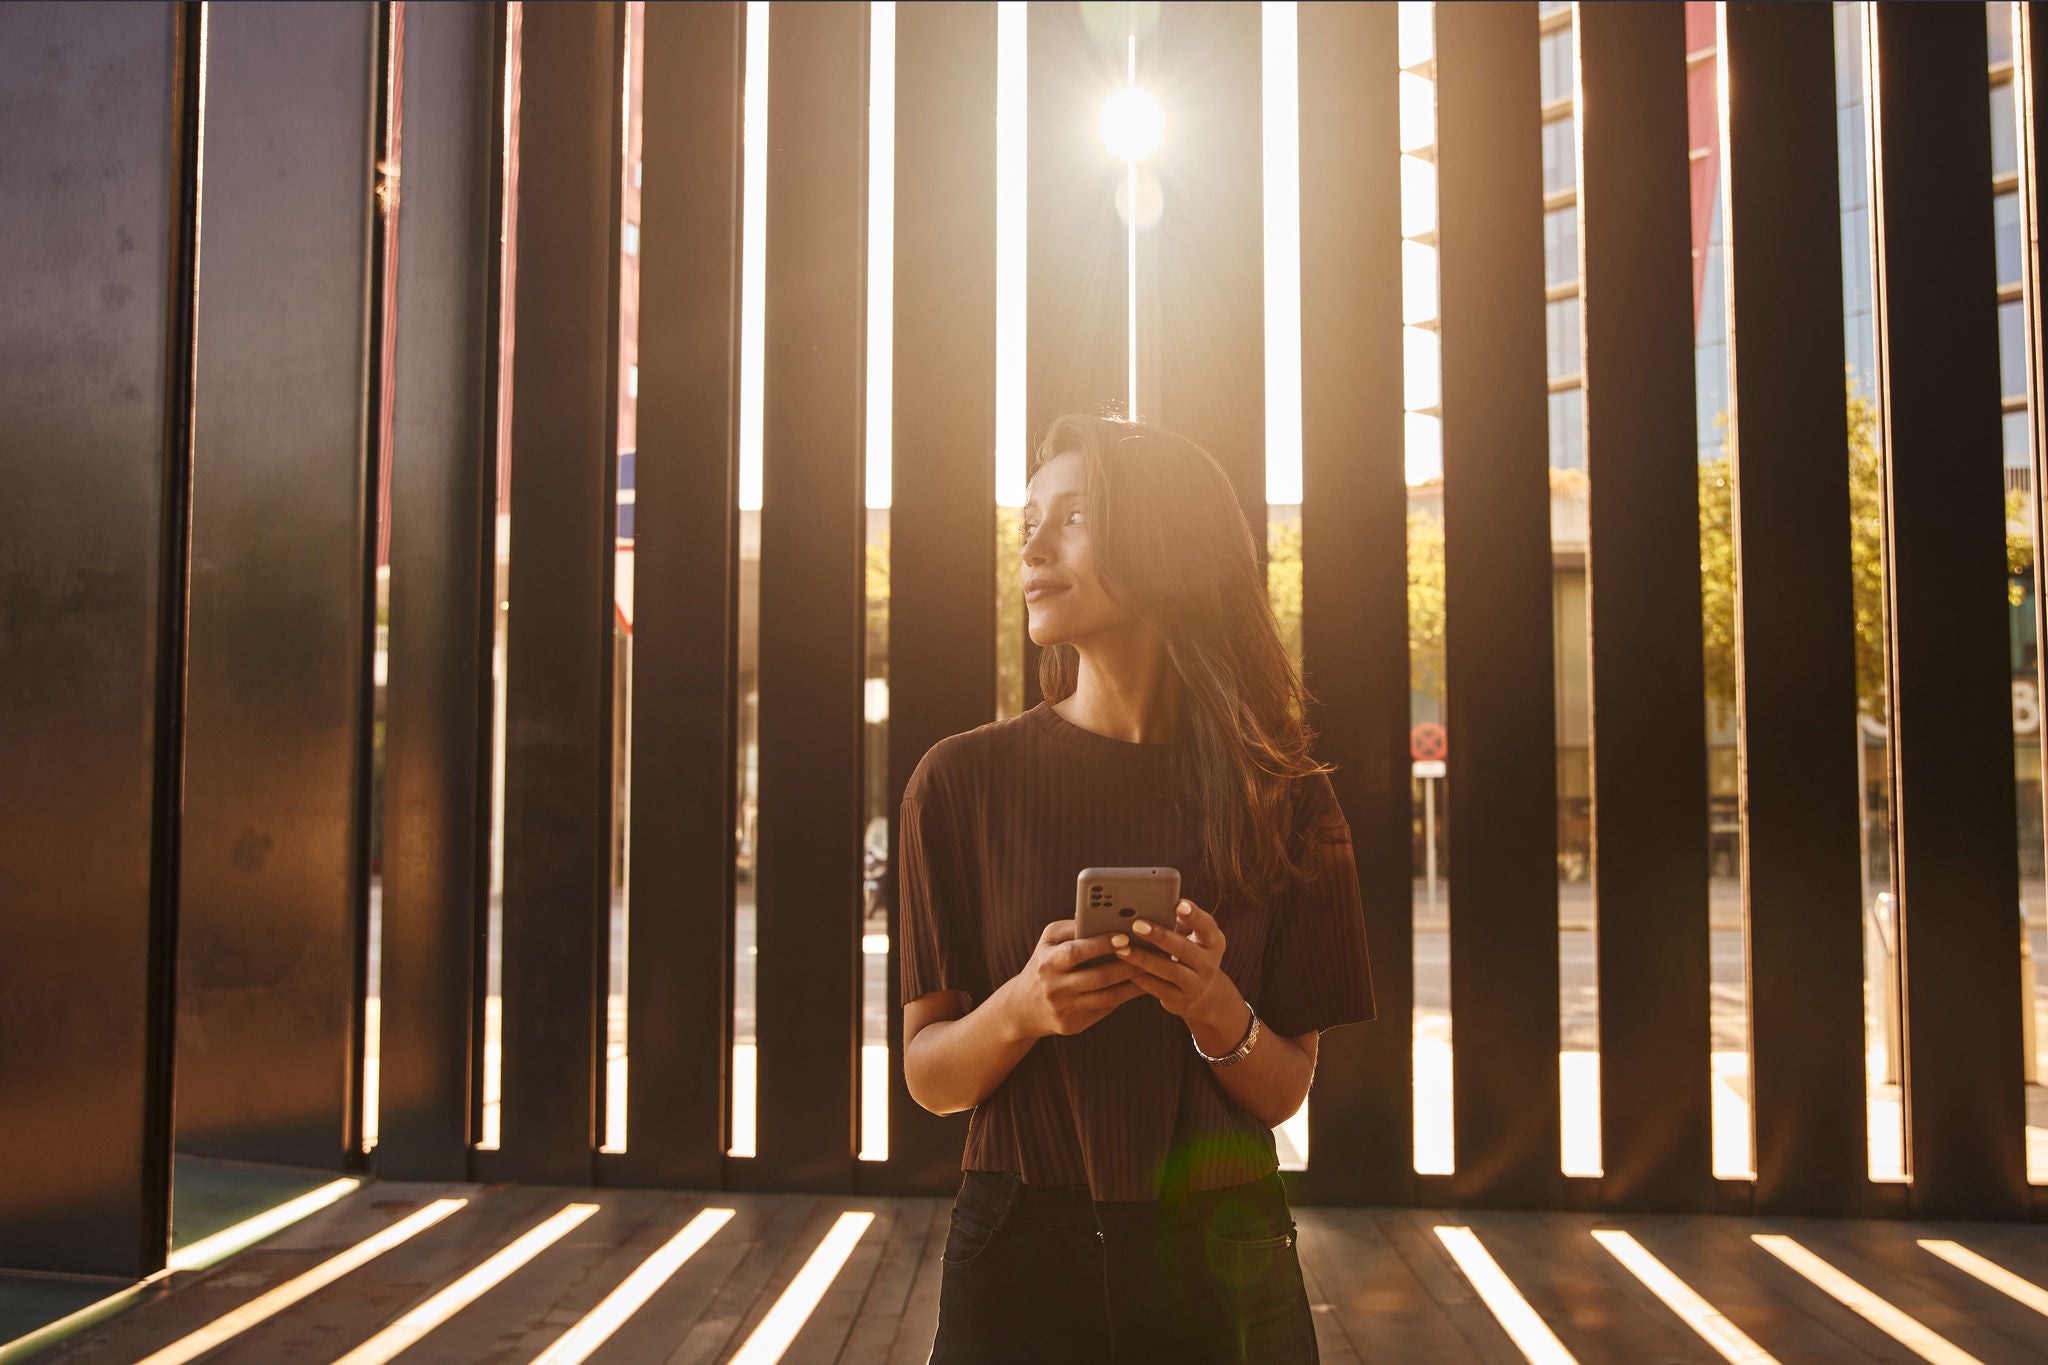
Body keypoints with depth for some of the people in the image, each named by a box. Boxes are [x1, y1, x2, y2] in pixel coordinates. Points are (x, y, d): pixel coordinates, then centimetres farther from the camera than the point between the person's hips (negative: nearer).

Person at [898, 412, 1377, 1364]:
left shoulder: (1283, 798, -4)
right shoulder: (964, 780, -7)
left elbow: (1285, 1092, -1)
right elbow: (927, 1076, -3)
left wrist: (1216, 1012, -21)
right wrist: (1019, 1010, -23)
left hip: (1222, 1260, 1)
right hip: (1022, 1255, -1)